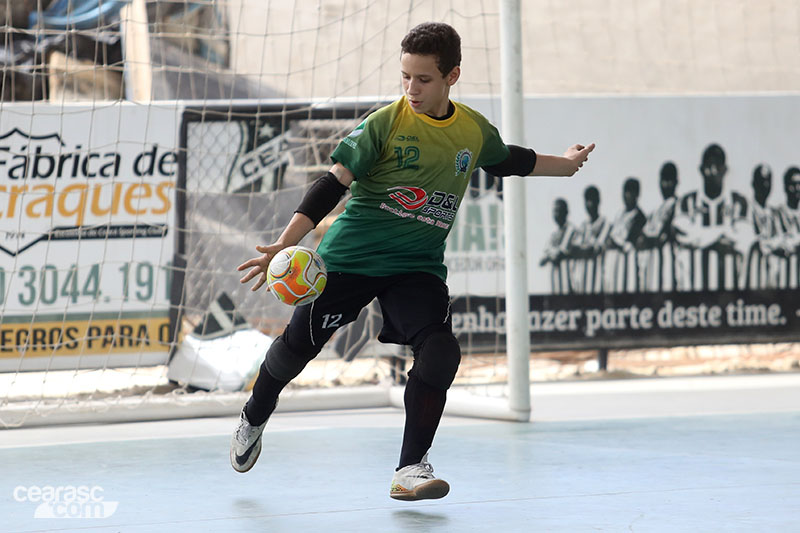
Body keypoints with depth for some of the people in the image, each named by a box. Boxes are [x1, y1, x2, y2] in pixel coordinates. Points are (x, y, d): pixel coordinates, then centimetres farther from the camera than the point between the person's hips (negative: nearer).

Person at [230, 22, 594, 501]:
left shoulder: (475, 131, 2)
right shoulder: (384, 123, -12)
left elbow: (508, 160, 26)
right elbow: (334, 184, -16)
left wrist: (564, 164, 38)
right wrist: (285, 244, -25)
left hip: (419, 266, 2)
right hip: (351, 257, -2)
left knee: (440, 351, -20)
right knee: (298, 344, 3)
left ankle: (411, 468, -11)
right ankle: (254, 420, 35)